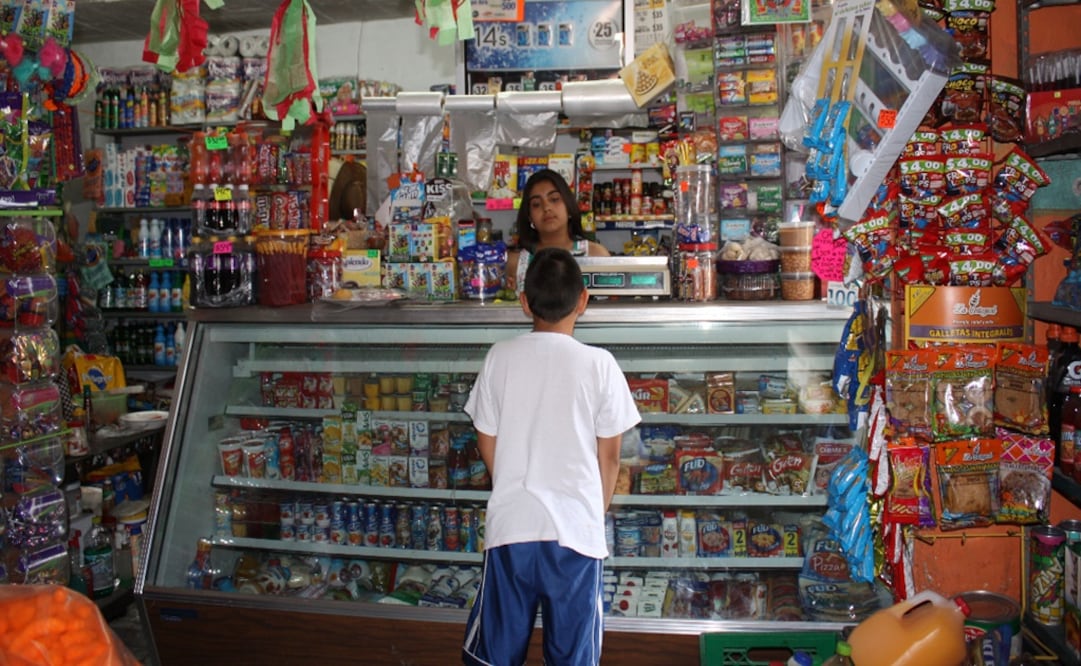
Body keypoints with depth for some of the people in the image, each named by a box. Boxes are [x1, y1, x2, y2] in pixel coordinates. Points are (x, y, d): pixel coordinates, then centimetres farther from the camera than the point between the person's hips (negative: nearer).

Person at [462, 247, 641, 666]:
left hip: (510, 524, 2)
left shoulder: (500, 357, -3)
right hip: (576, 527, -1)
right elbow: (609, 456, -1)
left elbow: (487, 446, 5)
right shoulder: (598, 364, -7)